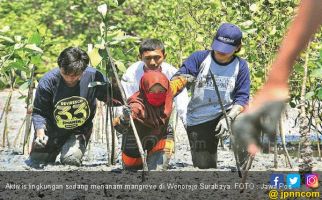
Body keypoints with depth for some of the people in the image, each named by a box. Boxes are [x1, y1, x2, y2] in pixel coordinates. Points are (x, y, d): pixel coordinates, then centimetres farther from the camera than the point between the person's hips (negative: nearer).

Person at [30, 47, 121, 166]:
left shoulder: (93, 77, -20)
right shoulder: (48, 81, -22)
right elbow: (39, 112, -15)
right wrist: (40, 132, -33)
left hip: (79, 133, -1)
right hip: (52, 130, 1)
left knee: (70, 160, -24)